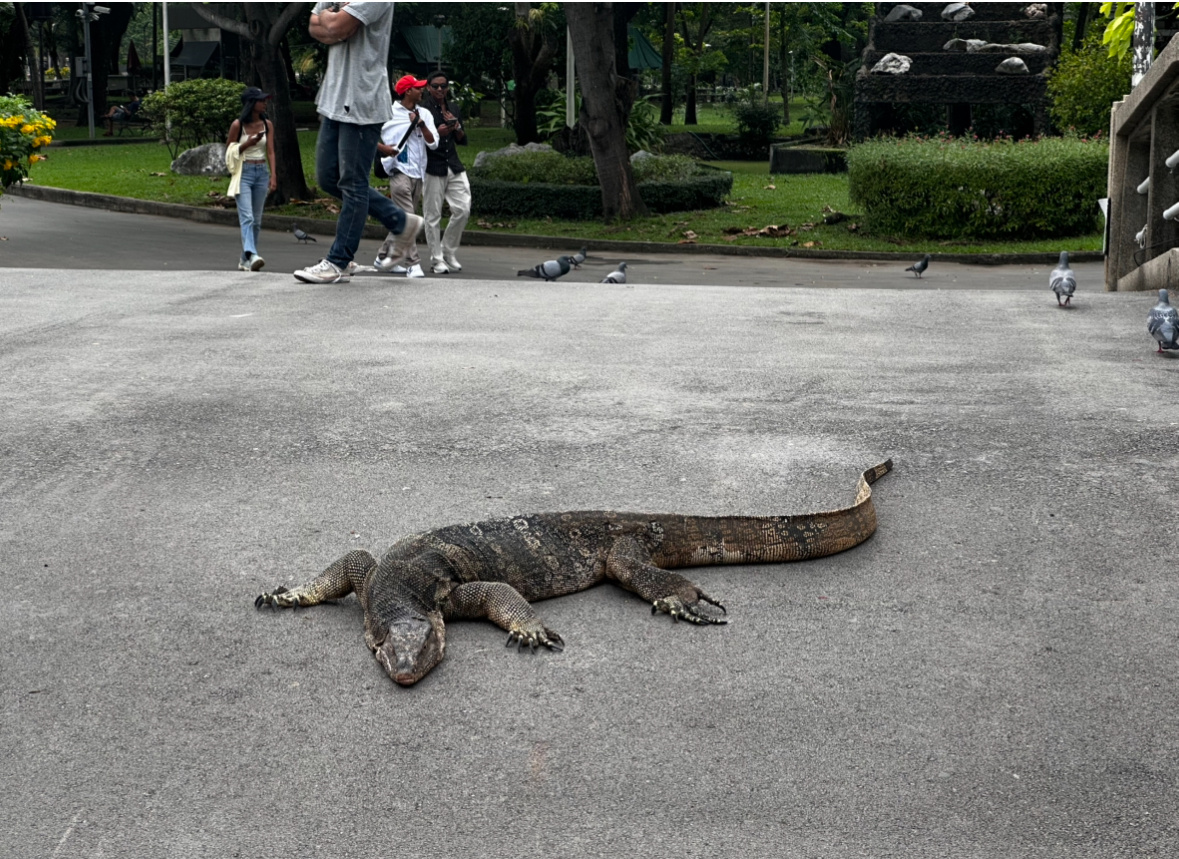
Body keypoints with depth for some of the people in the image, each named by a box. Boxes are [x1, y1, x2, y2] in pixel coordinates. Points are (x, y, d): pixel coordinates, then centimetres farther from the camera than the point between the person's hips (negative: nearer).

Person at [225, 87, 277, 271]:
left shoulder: (267, 124, 5)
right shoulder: (237, 125, -4)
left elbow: (270, 151, 3)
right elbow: (229, 151, 3)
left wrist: (273, 175, -8)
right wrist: (247, 144, -13)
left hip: (262, 173, 4)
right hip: (244, 173, -4)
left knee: (256, 219, 7)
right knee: (247, 217, -17)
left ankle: (245, 260, 15)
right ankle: (251, 255, -32)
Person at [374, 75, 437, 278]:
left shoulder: (424, 115, 12)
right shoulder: (389, 113, -2)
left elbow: (433, 143, 3)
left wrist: (421, 124, -11)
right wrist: (383, 147, -16)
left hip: (418, 174, 6)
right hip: (399, 171, -6)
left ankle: (383, 258, 23)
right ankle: (413, 264, -16)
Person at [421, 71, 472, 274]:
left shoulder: (454, 110, 17)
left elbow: (463, 141, 19)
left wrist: (457, 127, -1)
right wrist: (437, 133, -18)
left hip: (454, 165, 5)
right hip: (432, 167, -5)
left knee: (463, 209, -2)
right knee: (433, 215, -3)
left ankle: (448, 252, 14)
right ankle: (436, 259, 3)